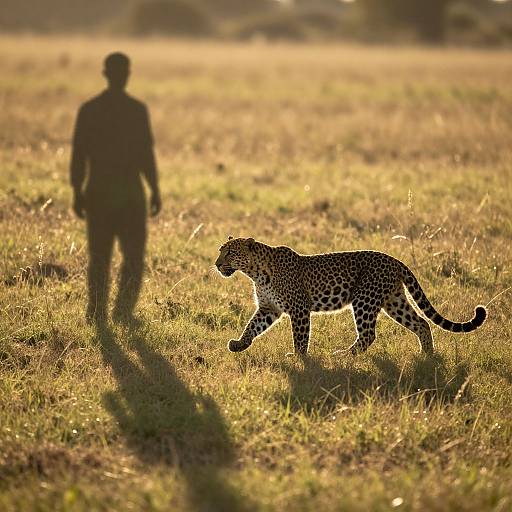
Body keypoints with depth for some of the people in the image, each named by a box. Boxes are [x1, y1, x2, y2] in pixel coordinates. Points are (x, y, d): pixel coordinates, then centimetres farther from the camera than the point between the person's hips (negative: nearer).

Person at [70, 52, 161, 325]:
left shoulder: (88, 109, 1)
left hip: (97, 190, 3)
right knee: (133, 254, 6)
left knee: (98, 256, 10)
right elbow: (145, 154, -9)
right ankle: (123, 311, -2)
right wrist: (155, 190, -1)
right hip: (129, 190, -3)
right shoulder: (137, 109, -9)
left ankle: (96, 313, 8)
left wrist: (77, 192, 8)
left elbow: (78, 154, 2)